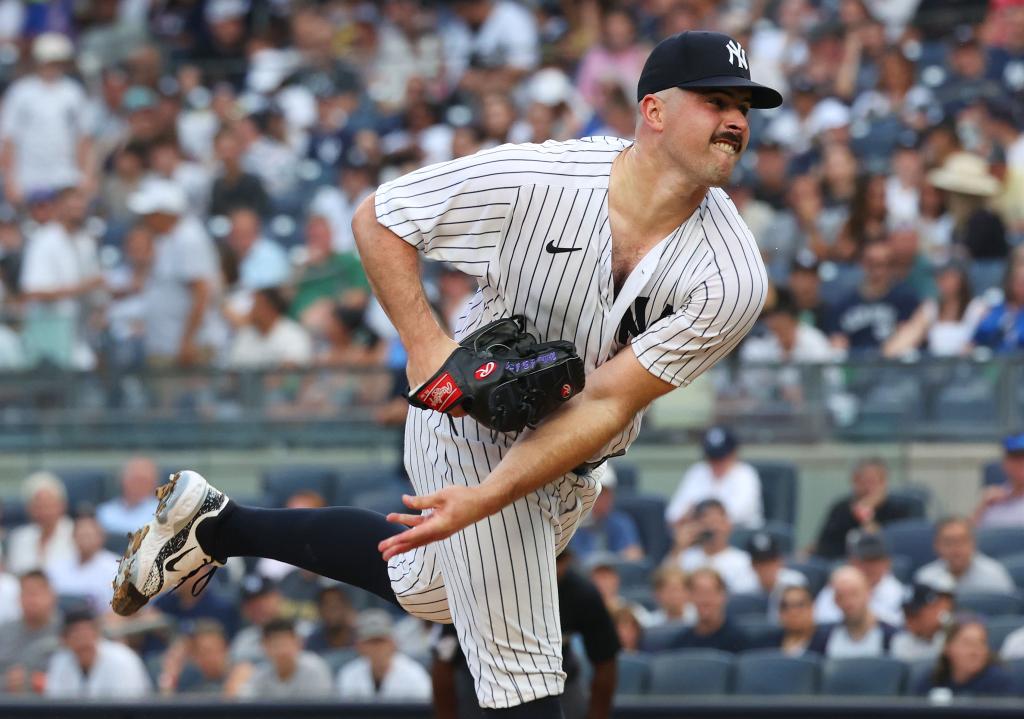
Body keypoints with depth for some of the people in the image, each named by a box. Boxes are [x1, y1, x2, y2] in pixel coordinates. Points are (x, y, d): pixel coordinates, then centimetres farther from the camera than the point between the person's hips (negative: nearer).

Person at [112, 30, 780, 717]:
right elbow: (377, 220, -11)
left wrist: (485, 500, -32)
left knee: (422, 587, 27)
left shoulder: (732, 282, -22)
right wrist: (424, 344, -23)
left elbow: (606, 407, -23)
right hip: (473, 433, -5)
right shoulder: (529, 181, -26)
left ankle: (216, 525, 44)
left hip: (569, 466, 5)